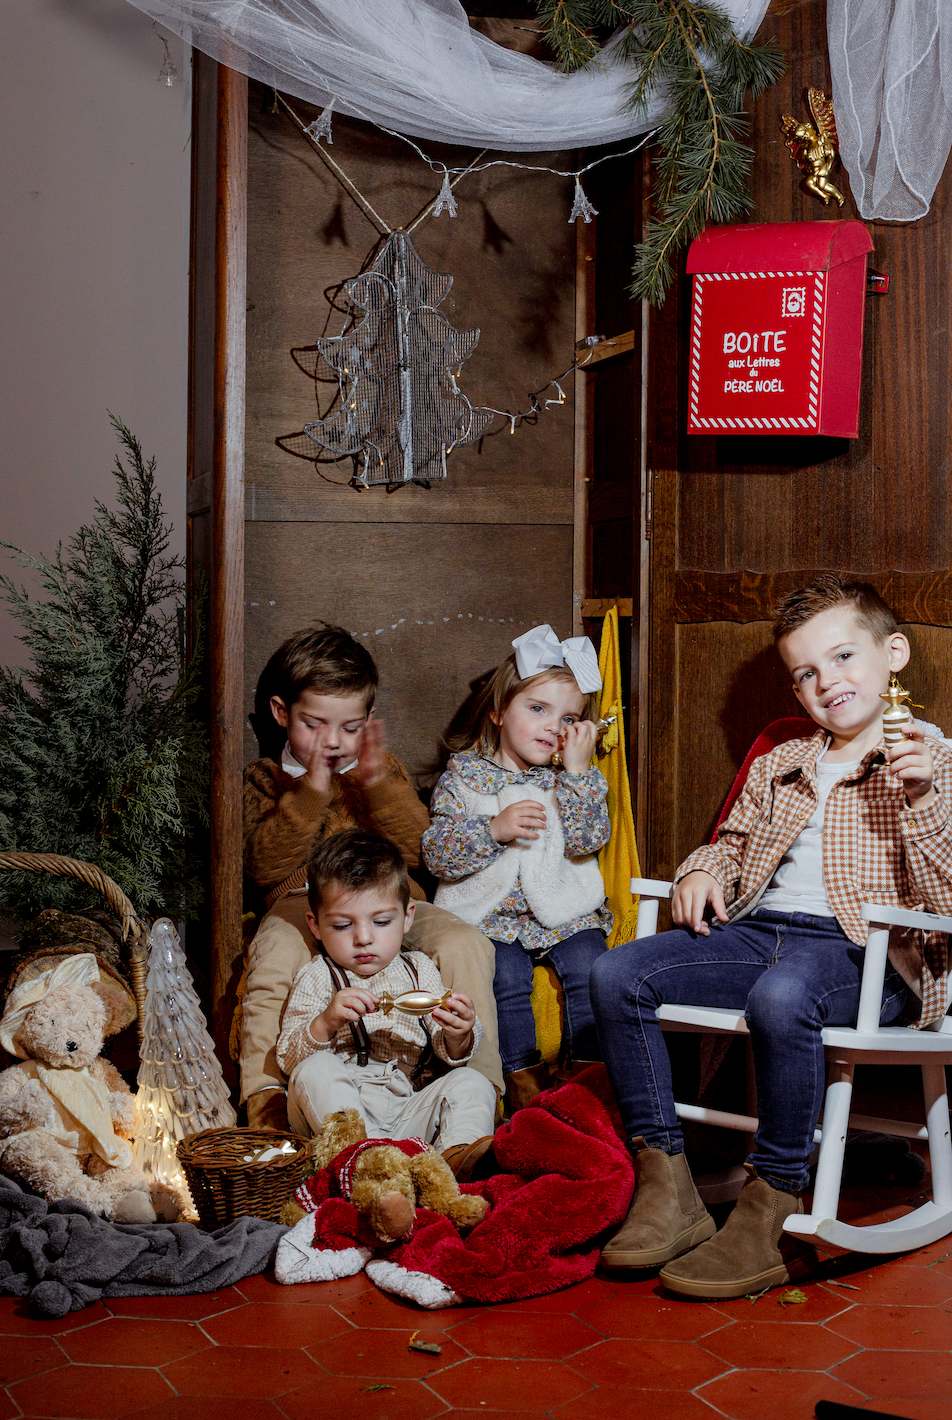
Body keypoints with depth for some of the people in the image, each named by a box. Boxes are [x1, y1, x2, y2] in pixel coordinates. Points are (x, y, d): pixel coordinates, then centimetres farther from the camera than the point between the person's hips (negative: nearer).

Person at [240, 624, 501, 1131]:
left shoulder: (384, 768, 22)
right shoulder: (262, 779, 14)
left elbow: (416, 850, 6)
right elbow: (264, 867, -4)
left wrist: (378, 783, -8)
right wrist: (310, 792, -12)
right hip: (303, 904, -2)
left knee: (465, 945, -28)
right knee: (273, 956, -38)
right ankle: (263, 1096, -32)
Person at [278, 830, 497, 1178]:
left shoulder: (418, 970, 15)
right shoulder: (317, 977, 6)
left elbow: (447, 1057, 11)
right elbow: (288, 1058, -4)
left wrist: (457, 1037, -14)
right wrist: (326, 1022, -24)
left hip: (406, 1115, 3)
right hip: (338, 1113, -3)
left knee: (472, 1083, -15)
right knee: (315, 1071, -29)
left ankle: (457, 1155, -41)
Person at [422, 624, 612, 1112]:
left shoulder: (570, 778, 8)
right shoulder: (465, 774, 1)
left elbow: (590, 838, -10)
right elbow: (438, 855, -6)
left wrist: (578, 769, -14)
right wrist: (493, 829, -21)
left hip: (563, 911, 2)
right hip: (491, 915, -2)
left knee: (587, 965, -22)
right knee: (506, 975, -25)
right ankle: (524, 1077, -12)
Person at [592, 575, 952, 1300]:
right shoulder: (778, 766, 25)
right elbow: (732, 841, 36)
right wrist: (705, 870, 12)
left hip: (860, 953, -6)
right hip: (754, 933, 7)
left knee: (780, 995, -41)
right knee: (617, 974, -16)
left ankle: (771, 1219, -29)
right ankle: (667, 1189, -16)